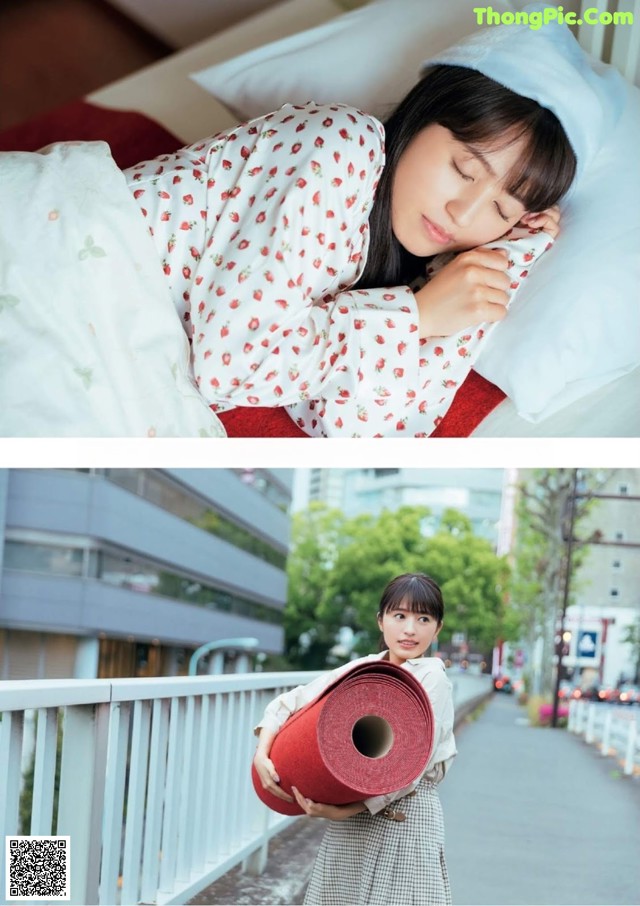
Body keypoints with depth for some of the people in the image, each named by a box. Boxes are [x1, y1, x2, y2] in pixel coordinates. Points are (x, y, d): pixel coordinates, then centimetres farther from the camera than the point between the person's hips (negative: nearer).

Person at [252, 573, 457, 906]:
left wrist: (344, 810, -18)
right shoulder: (359, 669, 5)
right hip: (347, 828, 5)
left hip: (403, 820, -5)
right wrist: (262, 755, -6)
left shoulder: (431, 678, -10)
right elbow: (288, 703, 10)